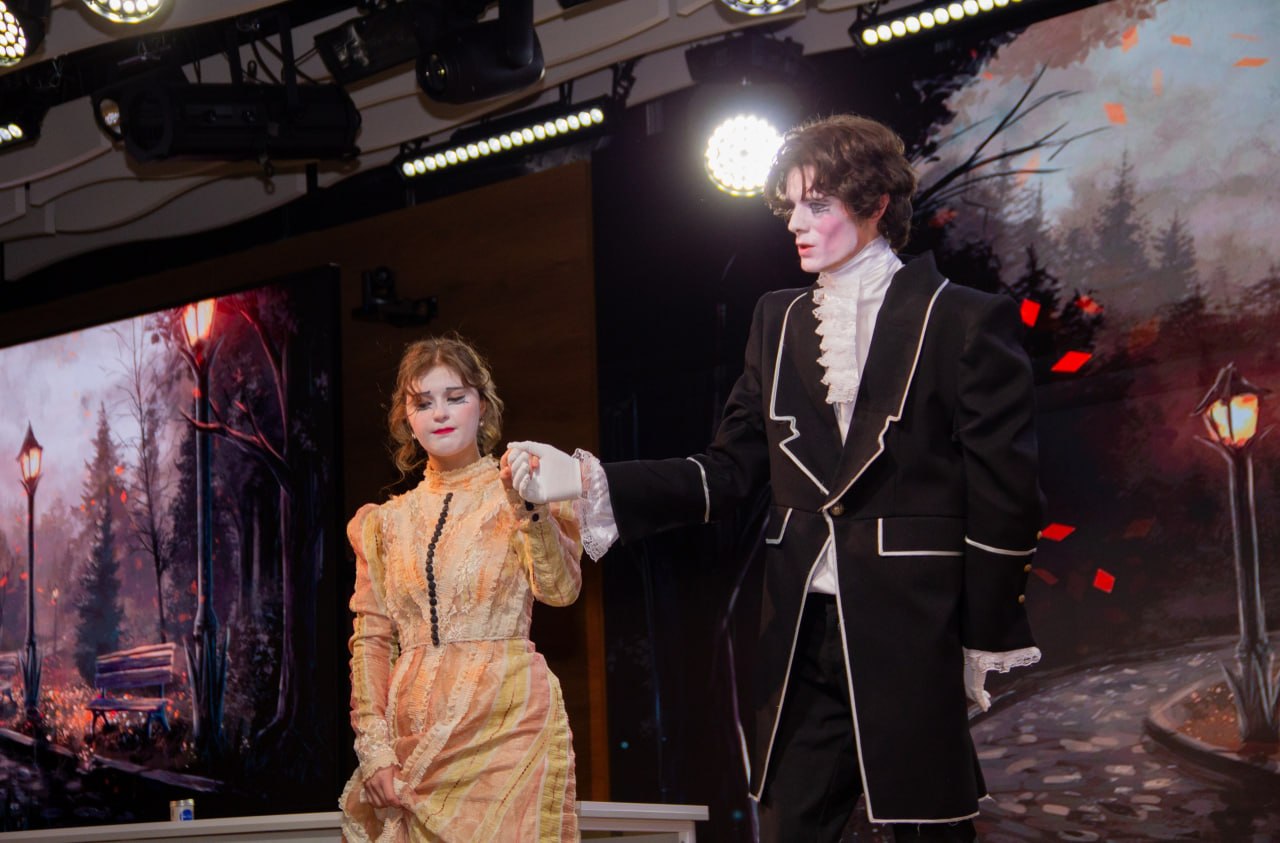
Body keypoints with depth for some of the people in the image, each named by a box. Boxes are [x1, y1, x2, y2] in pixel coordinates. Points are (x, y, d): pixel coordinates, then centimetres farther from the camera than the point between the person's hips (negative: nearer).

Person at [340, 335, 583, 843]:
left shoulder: (519, 496, 3)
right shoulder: (388, 521, 12)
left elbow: (560, 589, -13)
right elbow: (370, 638, 8)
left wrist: (528, 510, -28)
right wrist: (373, 746, -2)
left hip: (507, 725, -3)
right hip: (414, 735, 3)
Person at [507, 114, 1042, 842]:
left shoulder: (967, 321, -4)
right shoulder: (779, 321, 10)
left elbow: (1004, 493, -4)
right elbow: (730, 472, 6)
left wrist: (989, 641, -4)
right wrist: (589, 480, -5)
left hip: (914, 636, -4)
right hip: (803, 636, 4)